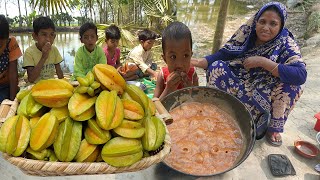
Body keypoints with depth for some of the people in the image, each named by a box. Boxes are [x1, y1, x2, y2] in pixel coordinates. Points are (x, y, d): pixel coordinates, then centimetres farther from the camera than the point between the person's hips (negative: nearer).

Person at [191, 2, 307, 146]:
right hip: (238, 85, 2)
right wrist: (199, 62, -27)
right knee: (217, 67, -19)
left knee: (291, 84, -28)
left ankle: (275, 126, -5)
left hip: (265, 95, -1)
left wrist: (263, 62, -35)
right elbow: (223, 54, -11)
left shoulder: (286, 44, -17)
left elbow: (300, 75, -31)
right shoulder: (246, 33, -9)